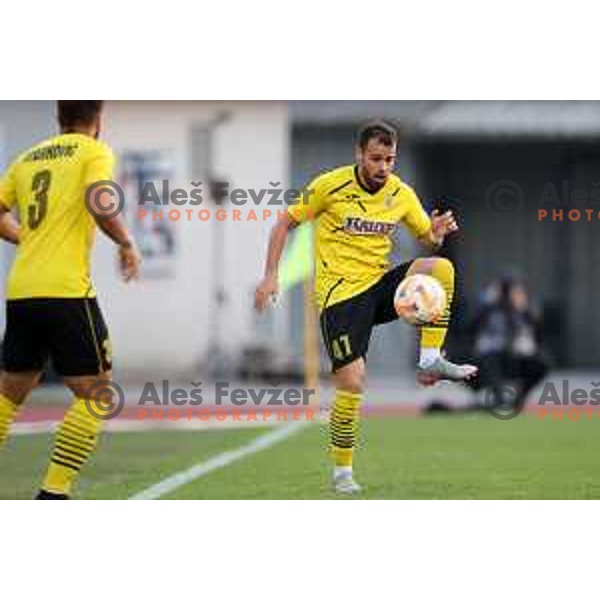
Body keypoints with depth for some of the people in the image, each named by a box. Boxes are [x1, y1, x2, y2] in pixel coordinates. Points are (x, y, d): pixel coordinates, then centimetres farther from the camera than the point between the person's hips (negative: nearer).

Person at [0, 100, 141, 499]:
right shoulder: (95, 152, 0)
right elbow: (99, 204, -17)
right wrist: (128, 244, -3)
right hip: (66, 291, -6)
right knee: (96, 393, 2)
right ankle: (54, 492, -7)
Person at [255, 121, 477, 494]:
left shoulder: (401, 194, 3)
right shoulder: (330, 186, -7)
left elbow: (428, 238, 13)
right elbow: (286, 223, 2)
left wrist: (438, 233, -12)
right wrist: (271, 276, -5)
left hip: (380, 284, 4)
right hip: (339, 293, -4)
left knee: (442, 268, -23)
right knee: (352, 383, -14)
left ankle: (431, 362, -18)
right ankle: (342, 471, 4)